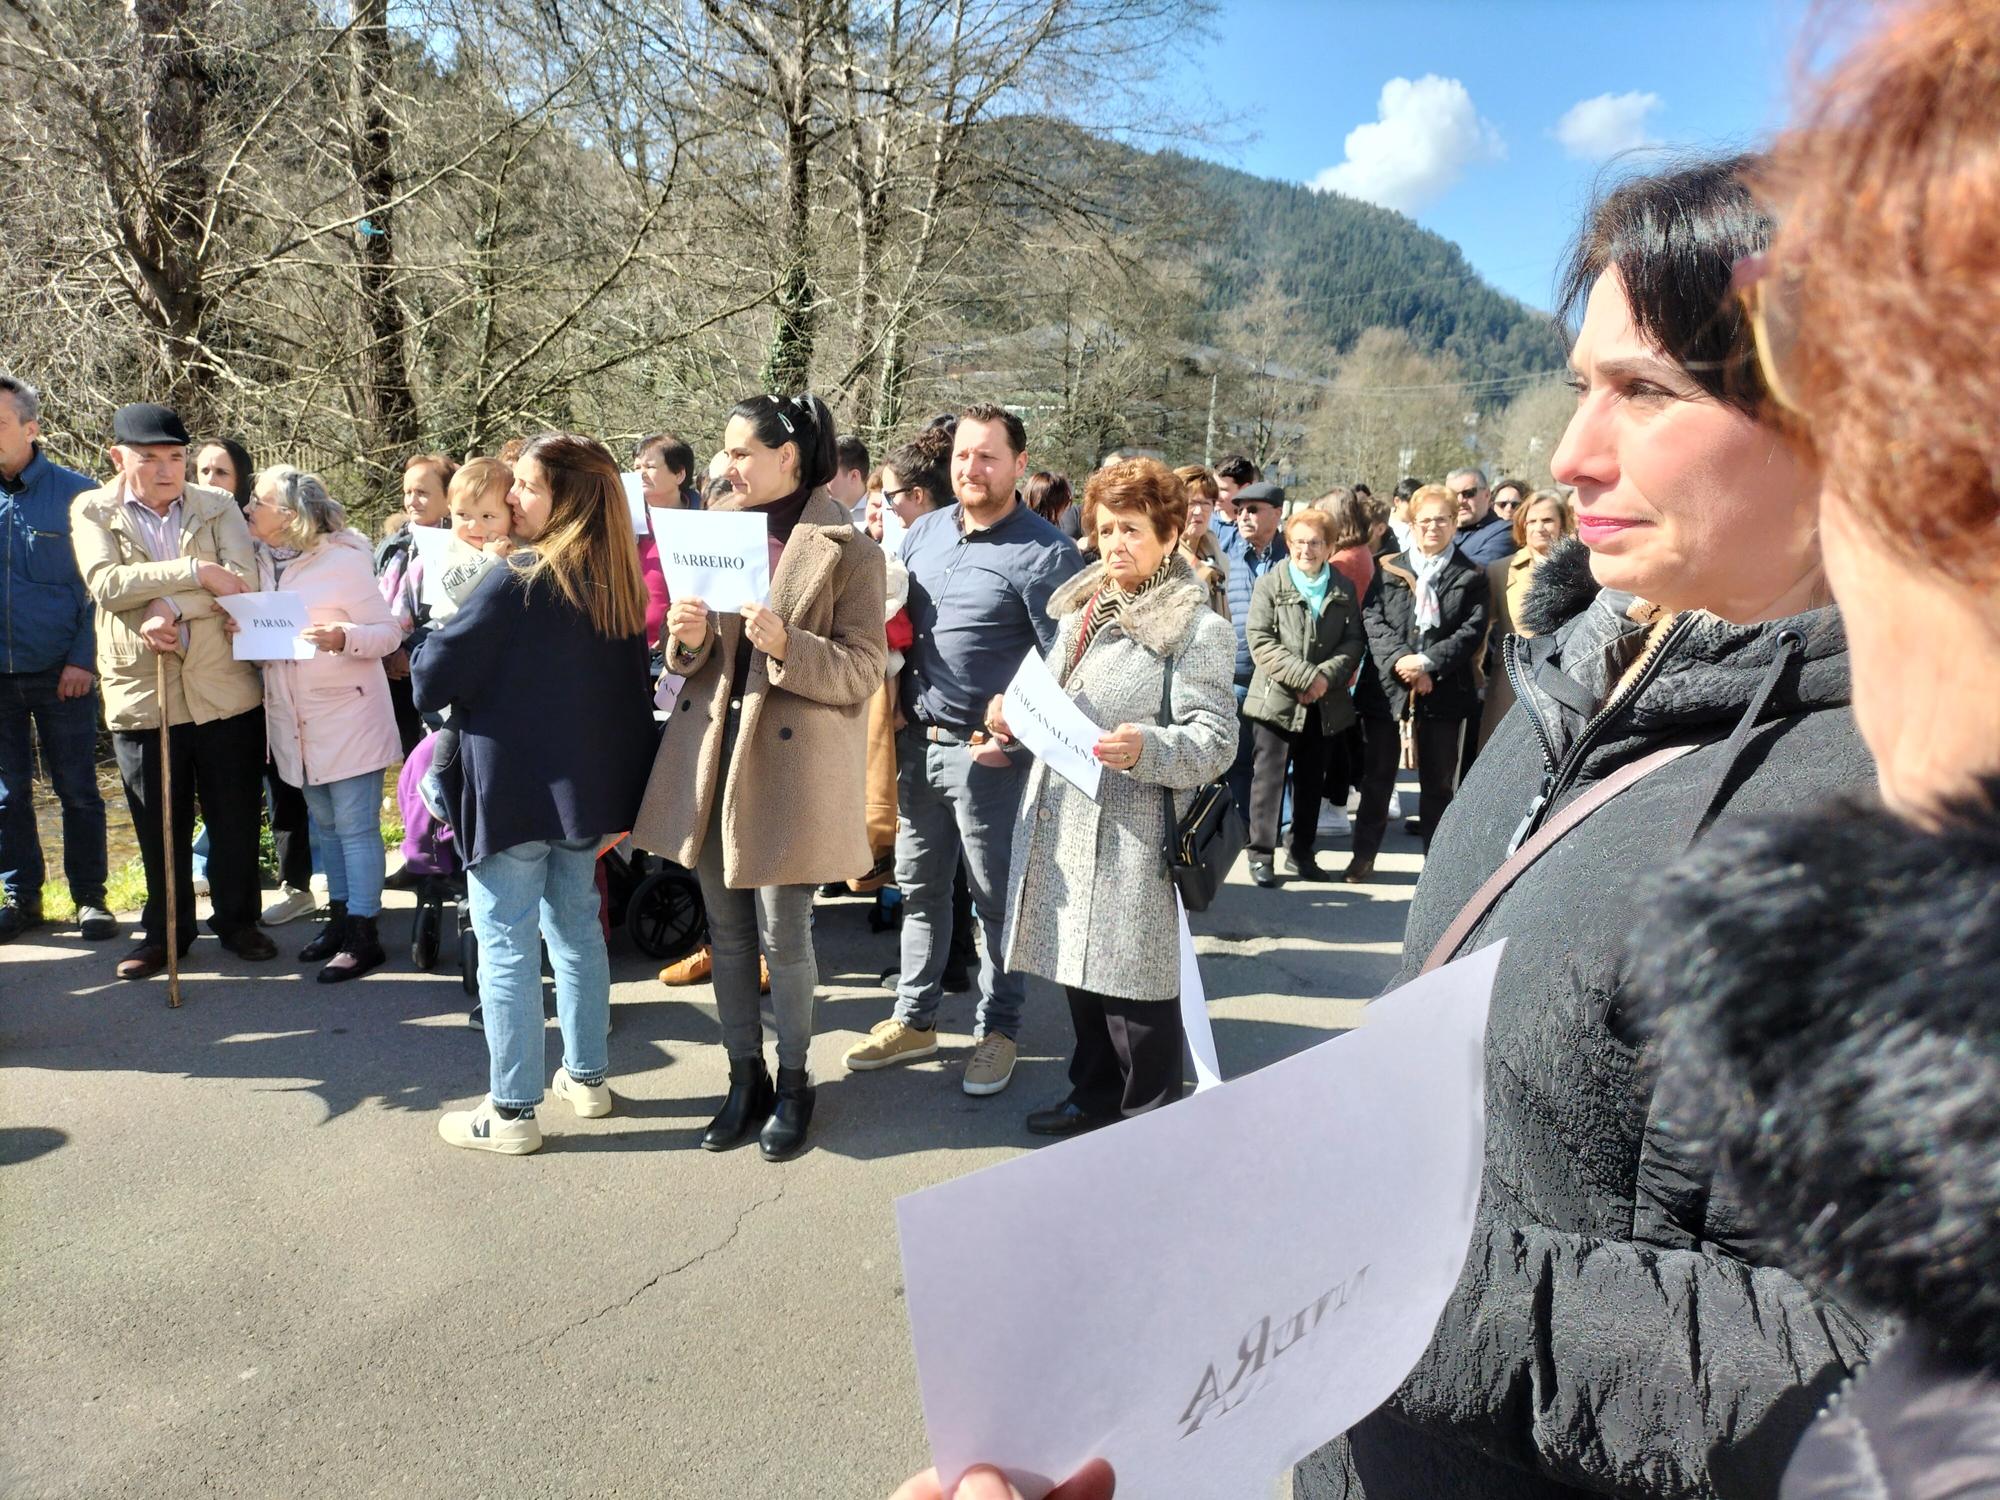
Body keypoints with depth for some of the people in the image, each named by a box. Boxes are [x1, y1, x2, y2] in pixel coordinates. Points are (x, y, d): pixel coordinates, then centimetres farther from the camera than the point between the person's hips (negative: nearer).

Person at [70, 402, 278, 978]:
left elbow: (245, 579, -11)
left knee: (236, 820, 10)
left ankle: (237, 920, 28)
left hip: (226, 689, 1)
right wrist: (197, 572, -21)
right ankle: (165, 931, 28)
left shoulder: (217, 507, 4)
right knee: (160, 828, 11)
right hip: (140, 694, 0)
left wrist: (170, 609, -23)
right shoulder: (92, 511, 2)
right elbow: (106, 584, -15)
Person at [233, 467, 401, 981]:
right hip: (296, 720, 7)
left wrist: (343, 637, -30)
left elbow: (389, 632, -12)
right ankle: (340, 918, 28)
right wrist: (239, 628, -7)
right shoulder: (262, 563, 6)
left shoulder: (345, 560, -13)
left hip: (349, 714, -7)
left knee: (355, 826, -3)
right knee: (325, 823, 17)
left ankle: (363, 935, 3)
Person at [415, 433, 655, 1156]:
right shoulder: (620, 582, 4)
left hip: (512, 788, -7)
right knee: (575, 927, 19)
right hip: (588, 786, 7)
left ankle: (512, 1111, 10)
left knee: (505, 945, 3)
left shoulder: (516, 581, -17)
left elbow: (432, 676, -14)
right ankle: (586, 1076, 29)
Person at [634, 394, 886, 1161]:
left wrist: (786, 646, -26)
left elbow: (862, 672, -10)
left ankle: (793, 1083, 24)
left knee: (783, 936, 3)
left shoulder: (848, 551, -8)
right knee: (726, 933, 13)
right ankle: (744, 1079, 28)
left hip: (789, 763, -5)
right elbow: (689, 660, 14)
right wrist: (690, 638, -9)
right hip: (711, 753, 6)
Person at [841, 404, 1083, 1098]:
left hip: (990, 753, -6)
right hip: (917, 742, 6)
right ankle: (914, 1020, 31)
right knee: (918, 887, 16)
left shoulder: (1045, 553, -12)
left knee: (997, 898, 7)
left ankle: (996, 1029, 23)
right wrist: (899, 705, 6)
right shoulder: (923, 532, 9)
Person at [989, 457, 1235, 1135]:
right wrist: (1015, 712, 7)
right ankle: (1095, 1095, 34)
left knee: (1135, 981, 0)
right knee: (1080, 970, 17)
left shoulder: (1198, 629, -8)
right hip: (1059, 823, 7)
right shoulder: (1079, 607, 15)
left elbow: (1215, 739, -14)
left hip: (1132, 832, -7)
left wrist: (1147, 748, -31)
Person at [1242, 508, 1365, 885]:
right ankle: (1261, 853, 9)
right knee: (1270, 778, 1)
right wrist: (1306, 677, -17)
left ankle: (1302, 852, 23)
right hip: (1278, 699, -3)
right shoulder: (1270, 585, -1)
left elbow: (1355, 641, 4)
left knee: (1311, 781, 12)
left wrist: (1326, 675, -14)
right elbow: (1261, 641, -10)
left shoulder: (1344, 589, 10)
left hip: (1326, 704, 3)